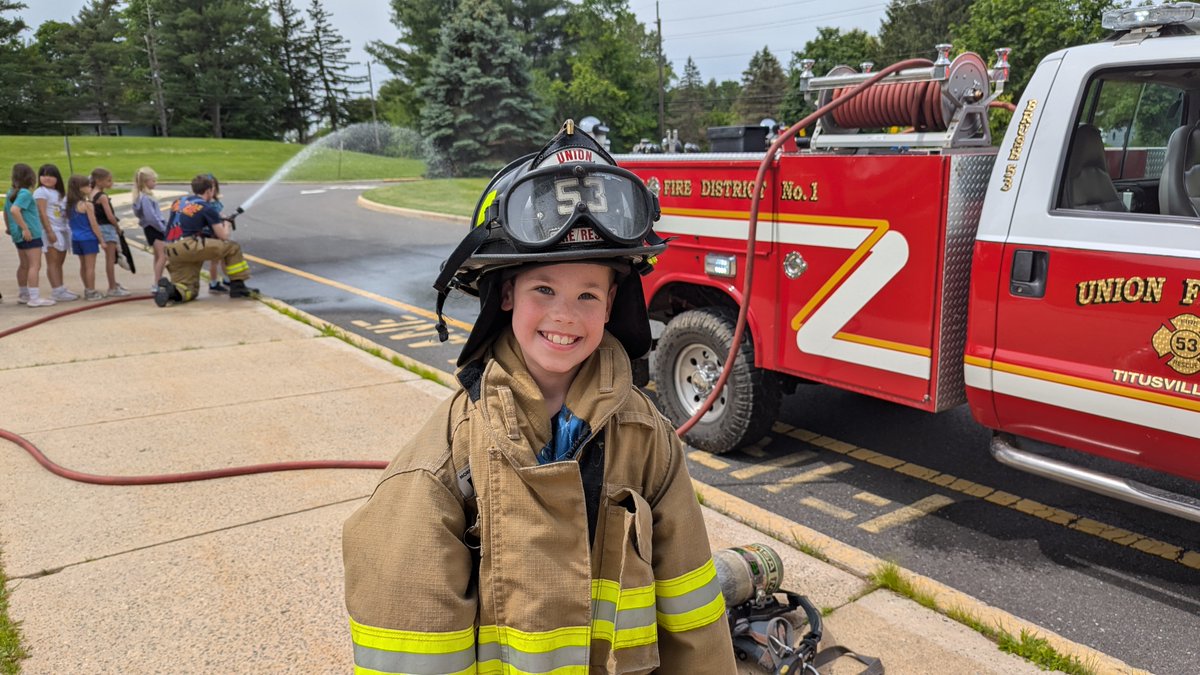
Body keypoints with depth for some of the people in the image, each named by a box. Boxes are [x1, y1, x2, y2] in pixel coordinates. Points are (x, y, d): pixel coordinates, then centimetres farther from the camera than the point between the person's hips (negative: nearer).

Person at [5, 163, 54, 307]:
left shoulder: (10, 193, 13)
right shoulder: (25, 193, -14)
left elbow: (6, 212, 21)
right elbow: (14, 210, -27)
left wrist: (10, 228, 33)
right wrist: (25, 228, -24)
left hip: (18, 235, 9)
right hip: (30, 234, -9)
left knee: (24, 265, 18)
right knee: (35, 265, -8)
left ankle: (23, 295, 28)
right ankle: (34, 298, -12)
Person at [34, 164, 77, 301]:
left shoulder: (59, 193, 18)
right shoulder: (41, 192, -5)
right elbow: (42, 213, -12)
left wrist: (69, 228, 9)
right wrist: (49, 231, -18)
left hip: (63, 229, 7)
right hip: (51, 230, -7)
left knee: (60, 262, 10)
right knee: (53, 262, -7)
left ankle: (61, 290, 14)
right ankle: (57, 291, -8)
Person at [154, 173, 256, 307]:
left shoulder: (178, 203, 20)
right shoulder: (207, 208, 0)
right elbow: (223, 236, 1)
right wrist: (227, 225, 24)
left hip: (172, 253, 7)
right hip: (190, 246, -7)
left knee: (189, 291, 15)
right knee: (233, 248, 6)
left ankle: (169, 289, -15)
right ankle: (238, 286, 7)